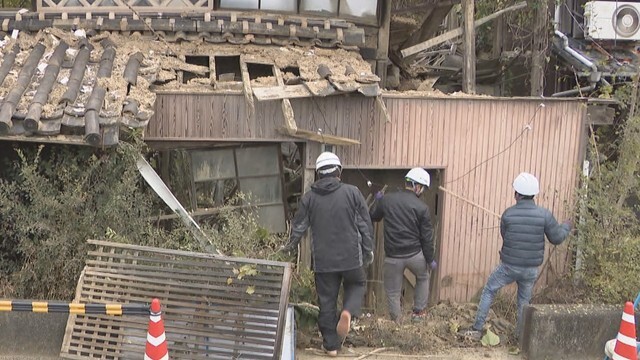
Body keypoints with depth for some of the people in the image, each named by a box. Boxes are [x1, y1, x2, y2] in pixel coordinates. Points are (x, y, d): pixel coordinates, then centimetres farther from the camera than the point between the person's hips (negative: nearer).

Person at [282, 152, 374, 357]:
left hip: (323, 259, 1)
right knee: (356, 284, 24)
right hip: (351, 256, -1)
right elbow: (365, 224, -2)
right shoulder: (352, 192, -5)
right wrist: (368, 250, 10)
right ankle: (347, 312, -5)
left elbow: (299, 226, 7)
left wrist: (290, 246, 26)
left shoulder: (309, 198, 0)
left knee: (327, 301, 12)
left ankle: (331, 345, 18)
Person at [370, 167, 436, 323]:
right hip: (415, 254, -1)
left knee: (392, 292, 15)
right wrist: (430, 259, 8)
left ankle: (397, 322, 17)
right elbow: (427, 236, -4)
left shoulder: (386, 200, -3)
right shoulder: (422, 207, -8)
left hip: (393, 256, 1)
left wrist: (378, 201, 33)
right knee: (423, 278, 29)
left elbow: (373, 217, 15)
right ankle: (418, 312, 31)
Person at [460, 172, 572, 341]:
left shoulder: (508, 214, -12)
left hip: (509, 266, -1)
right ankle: (521, 335, 31)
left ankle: (477, 329, 17)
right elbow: (557, 238, -2)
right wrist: (566, 226, 19)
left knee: (489, 291, 17)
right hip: (531, 269, 1)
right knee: (524, 300, 22)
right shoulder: (544, 215, -12)